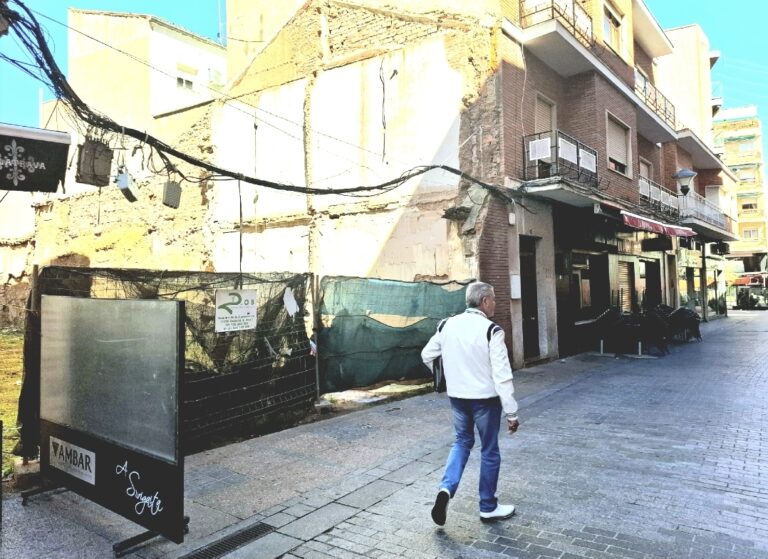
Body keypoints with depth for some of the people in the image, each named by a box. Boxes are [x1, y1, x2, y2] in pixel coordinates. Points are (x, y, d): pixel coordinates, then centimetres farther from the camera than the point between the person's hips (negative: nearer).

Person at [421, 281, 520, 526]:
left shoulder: (447, 325, -1)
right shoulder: (491, 330, -17)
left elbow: (427, 355, 10)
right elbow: (502, 376, -19)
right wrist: (512, 413, -13)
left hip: (457, 396, 5)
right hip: (485, 398, -4)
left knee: (462, 442, 23)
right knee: (489, 451, 12)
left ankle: (446, 489, 5)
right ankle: (488, 507, 26)